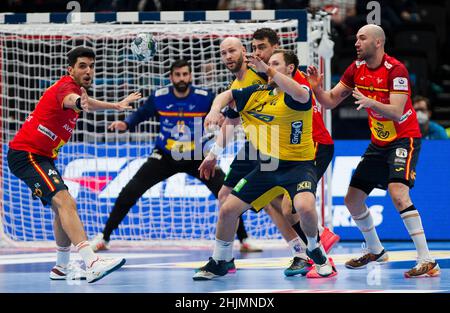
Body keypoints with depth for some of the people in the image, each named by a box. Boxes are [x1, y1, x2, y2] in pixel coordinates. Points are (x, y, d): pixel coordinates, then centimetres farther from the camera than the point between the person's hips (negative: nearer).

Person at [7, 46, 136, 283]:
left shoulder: (77, 89, 13)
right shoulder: (66, 86, -19)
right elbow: (69, 99, -45)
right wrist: (80, 102, -67)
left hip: (42, 156, 11)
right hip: (26, 154, -11)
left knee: (64, 207, 19)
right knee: (64, 201, -25)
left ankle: (62, 267, 31)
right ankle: (92, 263, -39)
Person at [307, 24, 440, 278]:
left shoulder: (395, 70, -20)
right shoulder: (357, 69, 1)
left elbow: (397, 113, -28)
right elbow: (331, 101, 5)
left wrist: (370, 102, -44)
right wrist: (317, 88, -15)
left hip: (404, 140, -8)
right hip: (379, 143, 8)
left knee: (398, 194, -29)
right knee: (352, 199, 10)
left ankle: (427, 261, -27)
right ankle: (375, 251, 33)